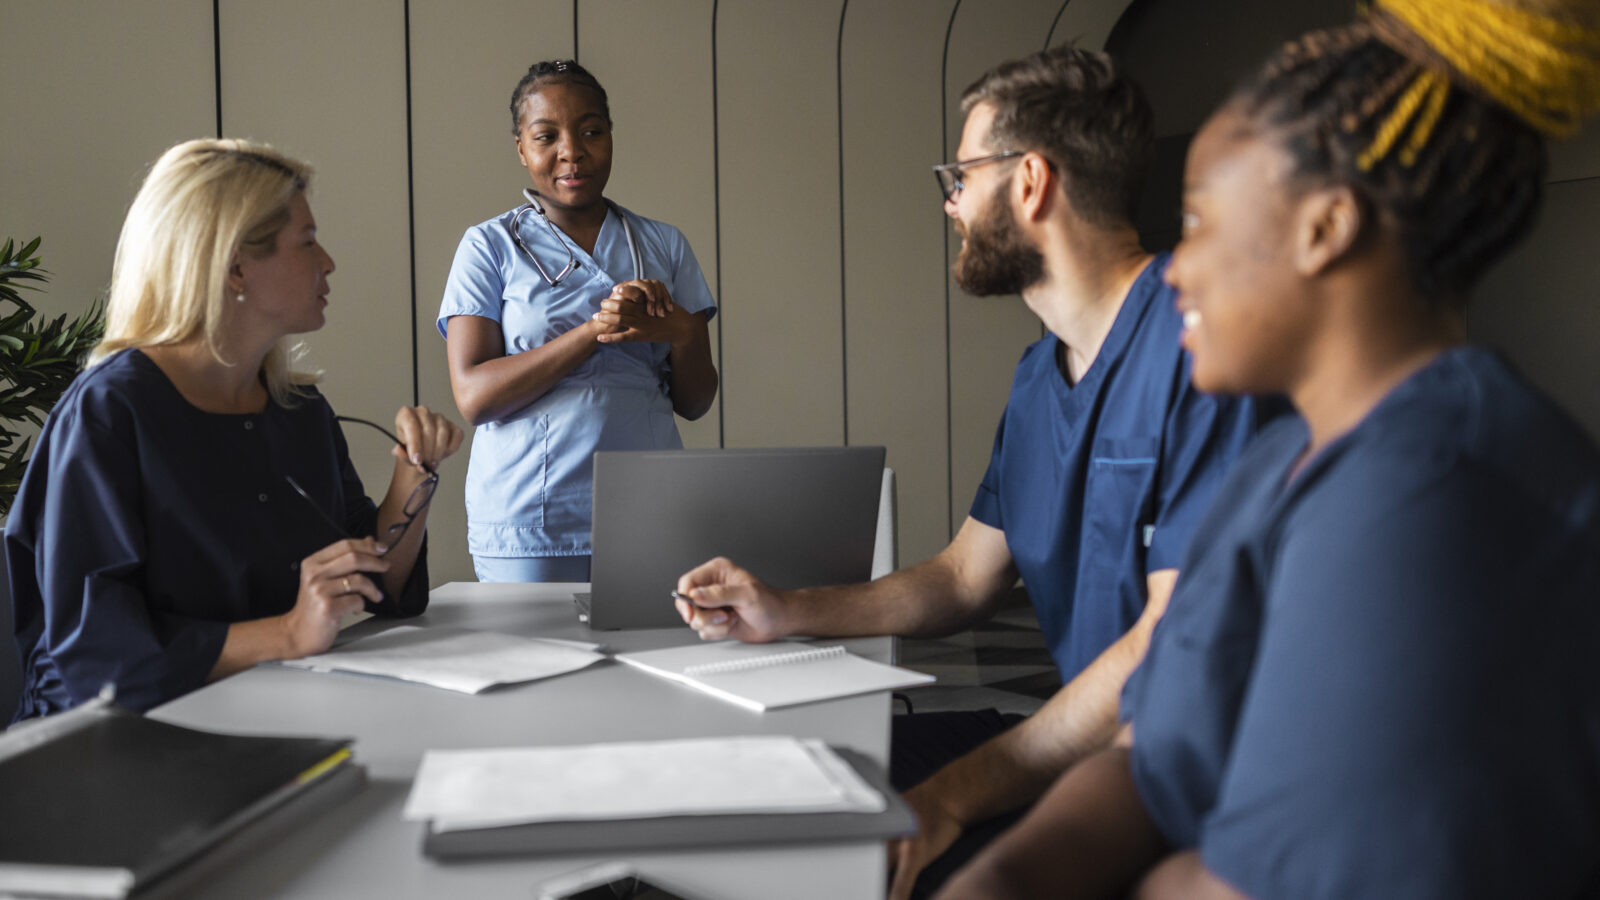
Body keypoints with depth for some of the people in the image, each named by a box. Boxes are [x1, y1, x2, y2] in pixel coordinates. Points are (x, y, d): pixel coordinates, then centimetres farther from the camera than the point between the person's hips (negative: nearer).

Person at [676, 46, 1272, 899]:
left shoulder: (1198, 344, -18)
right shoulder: (1038, 377, 14)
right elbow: (963, 578, 20)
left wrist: (953, 795, -25)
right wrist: (788, 612, 8)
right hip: (1075, 734, 9)